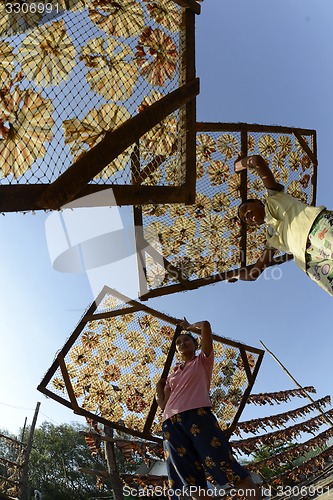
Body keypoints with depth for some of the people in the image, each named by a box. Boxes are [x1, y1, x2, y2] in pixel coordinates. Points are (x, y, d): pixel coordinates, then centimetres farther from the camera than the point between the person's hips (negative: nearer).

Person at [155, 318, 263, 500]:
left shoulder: (203, 360, 22)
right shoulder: (172, 376, 32)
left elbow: (206, 325, 12)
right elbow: (163, 404, 23)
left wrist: (190, 326, 28)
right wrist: (159, 386, 18)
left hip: (197, 414, -4)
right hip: (171, 423, 4)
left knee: (228, 468, -13)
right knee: (192, 481, -4)